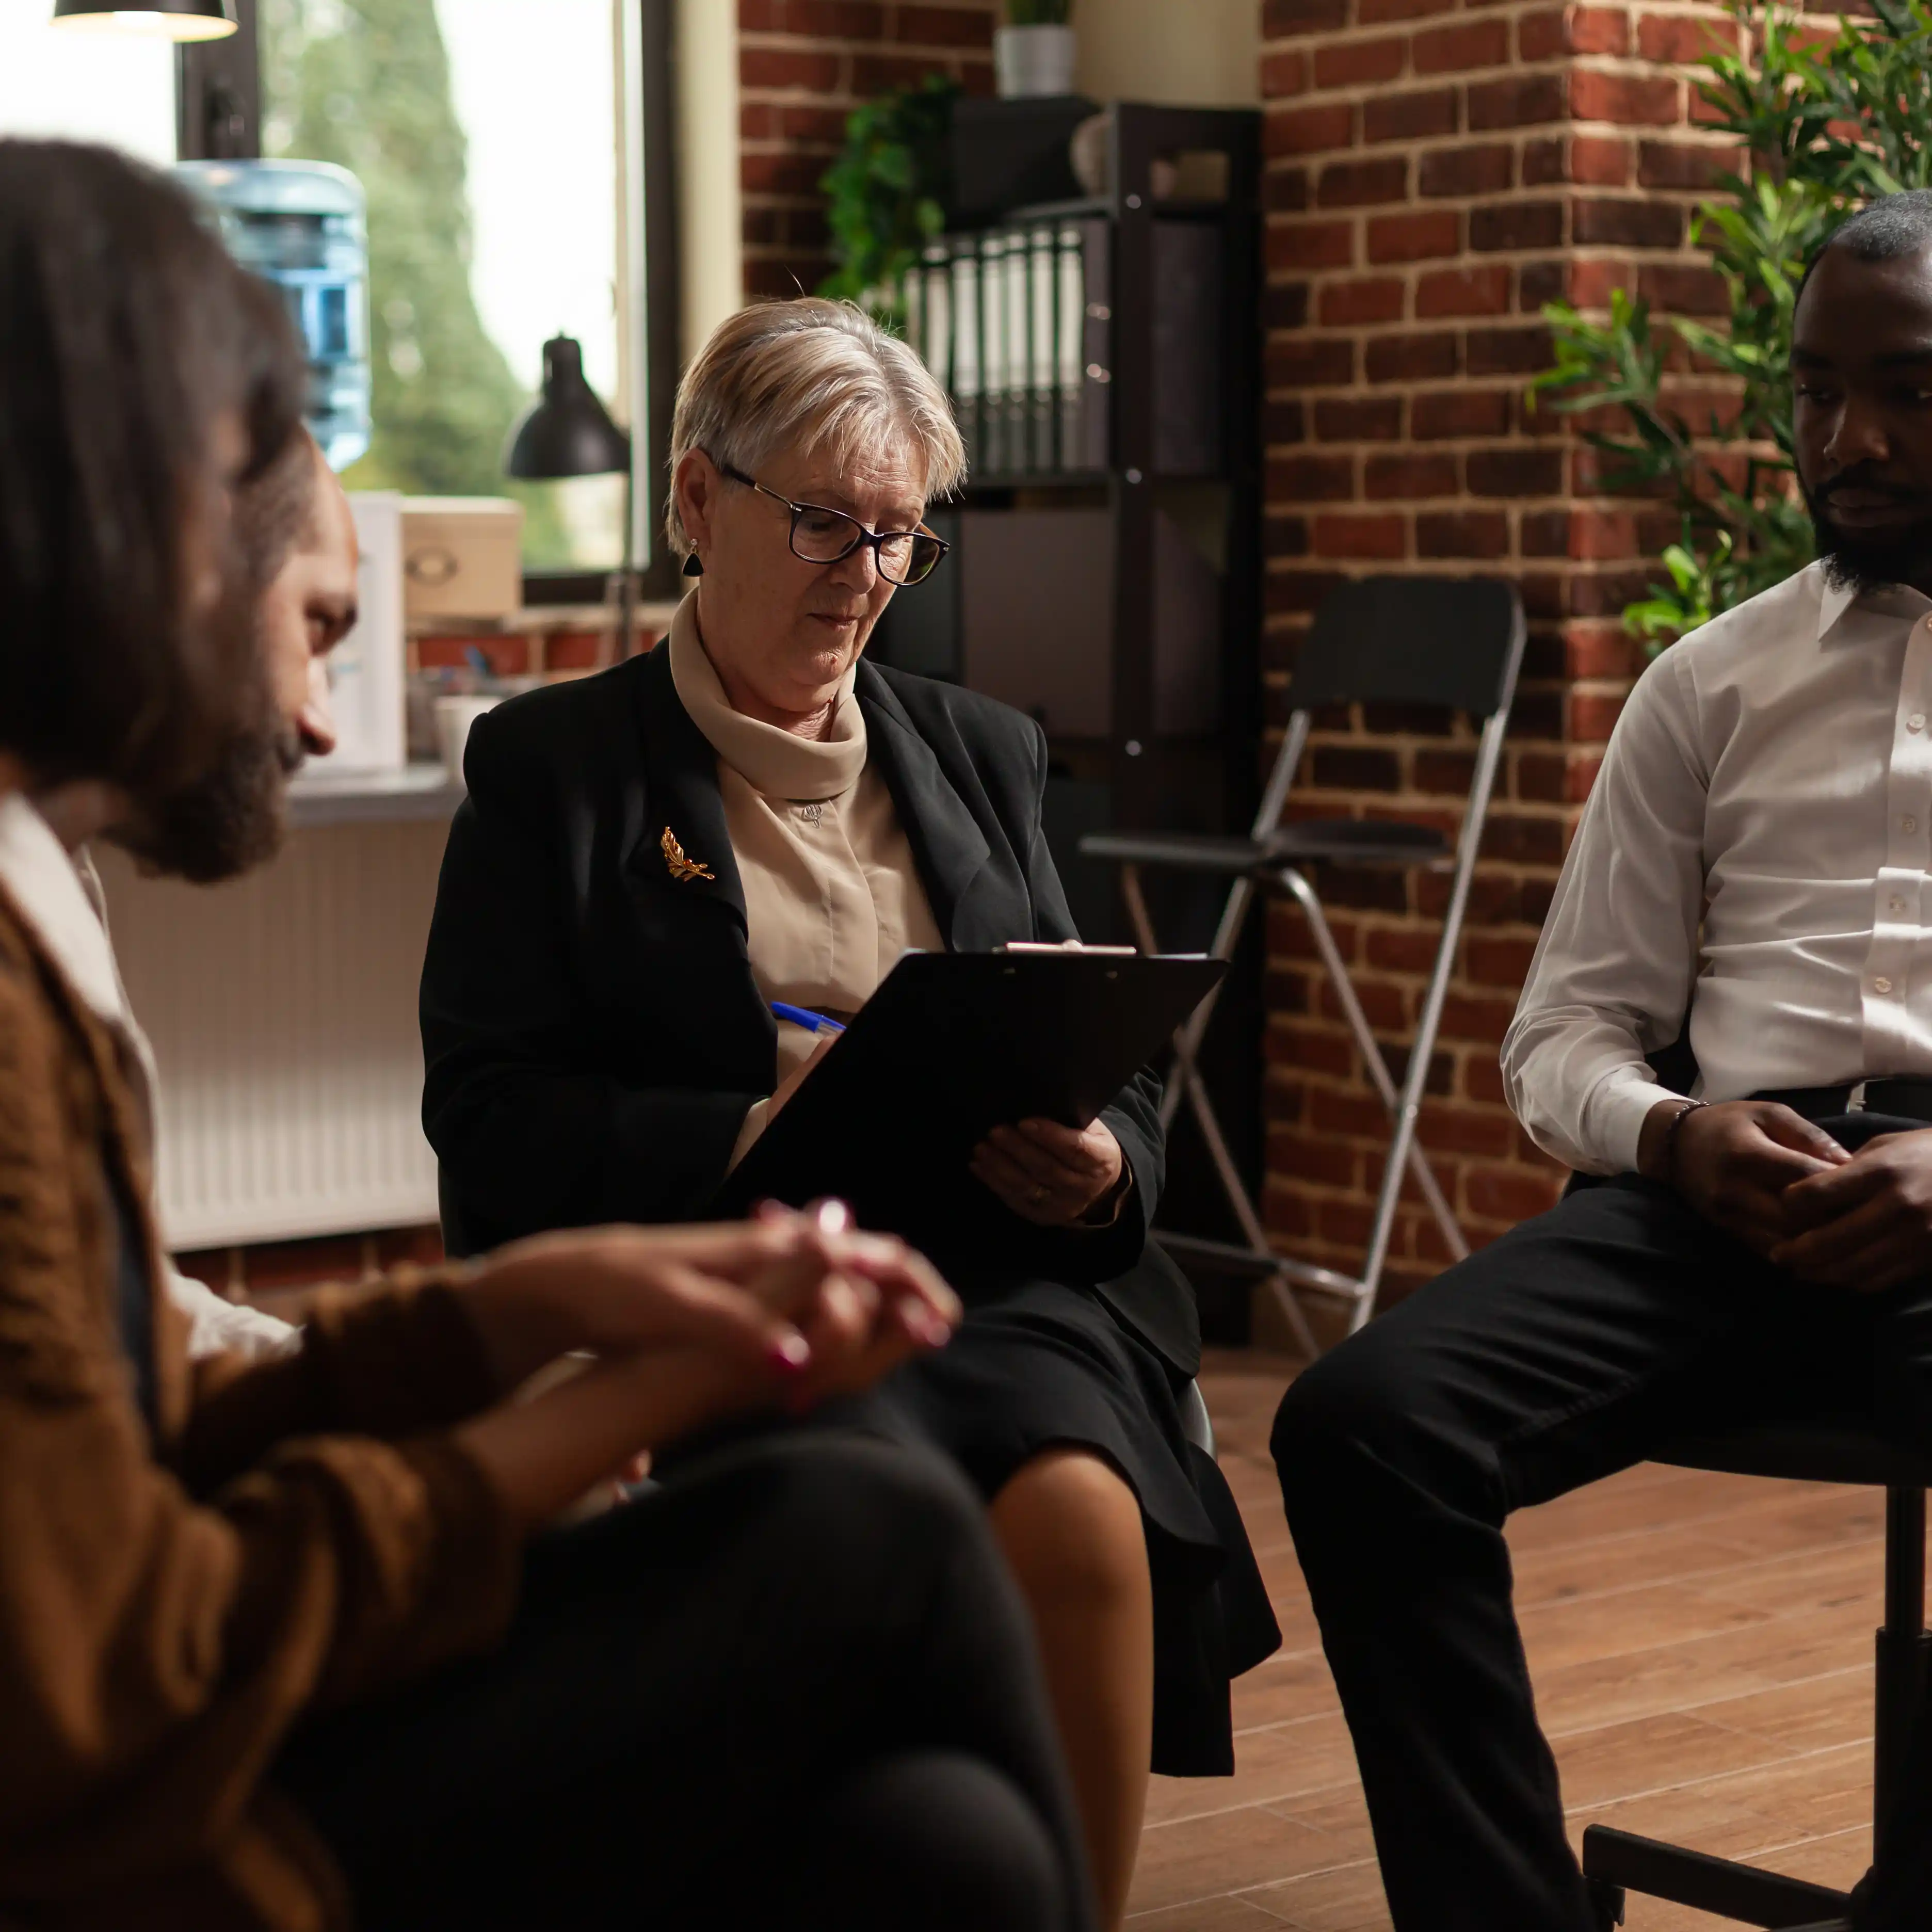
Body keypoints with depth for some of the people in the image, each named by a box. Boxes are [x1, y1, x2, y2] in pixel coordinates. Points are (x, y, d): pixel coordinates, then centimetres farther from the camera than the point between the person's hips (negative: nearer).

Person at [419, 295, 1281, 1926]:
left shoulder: (983, 757, 22)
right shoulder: (553, 769, 9)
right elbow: (491, 1119, -2)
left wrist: (1094, 1168, -5)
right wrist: (750, 1141, -17)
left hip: (993, 1277, 3)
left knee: (1081, 1514, -30)